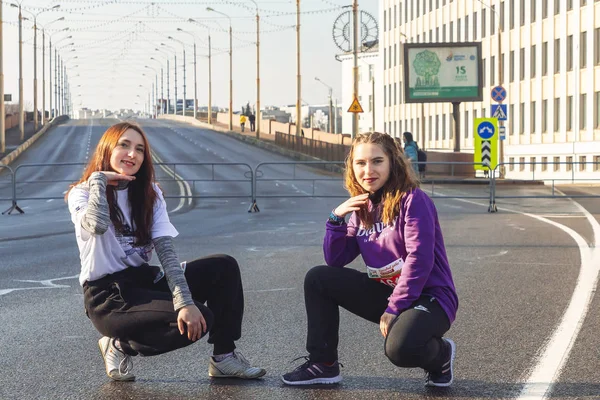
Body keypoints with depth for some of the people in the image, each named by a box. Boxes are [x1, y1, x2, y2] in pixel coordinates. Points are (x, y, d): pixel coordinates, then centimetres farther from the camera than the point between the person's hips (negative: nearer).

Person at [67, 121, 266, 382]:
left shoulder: (149, 194, 7)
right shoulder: (82, 194, -6)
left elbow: (165, 249, -8)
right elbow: (98, 225, -32)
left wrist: (184, 299, -22)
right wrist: (98, 179, -16)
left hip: (145, 281, 6)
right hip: (108, 296, -6)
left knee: (224, 267, -8)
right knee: (199, 319, -24)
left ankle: (224, 357, 0)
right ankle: (120, 345, -2)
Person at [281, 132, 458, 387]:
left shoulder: (413, 200, -14)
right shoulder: (361, 208, 7)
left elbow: (419, 260, -21)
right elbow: (335, 261, 6)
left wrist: (393, 309, -22)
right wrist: (336, 218, -8)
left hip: (428, 297, -7)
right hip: (385, 292, 7)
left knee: (399, 348, -36)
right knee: (318, 278, -3)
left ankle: (440, 355, 0)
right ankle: (323, 363, 4)